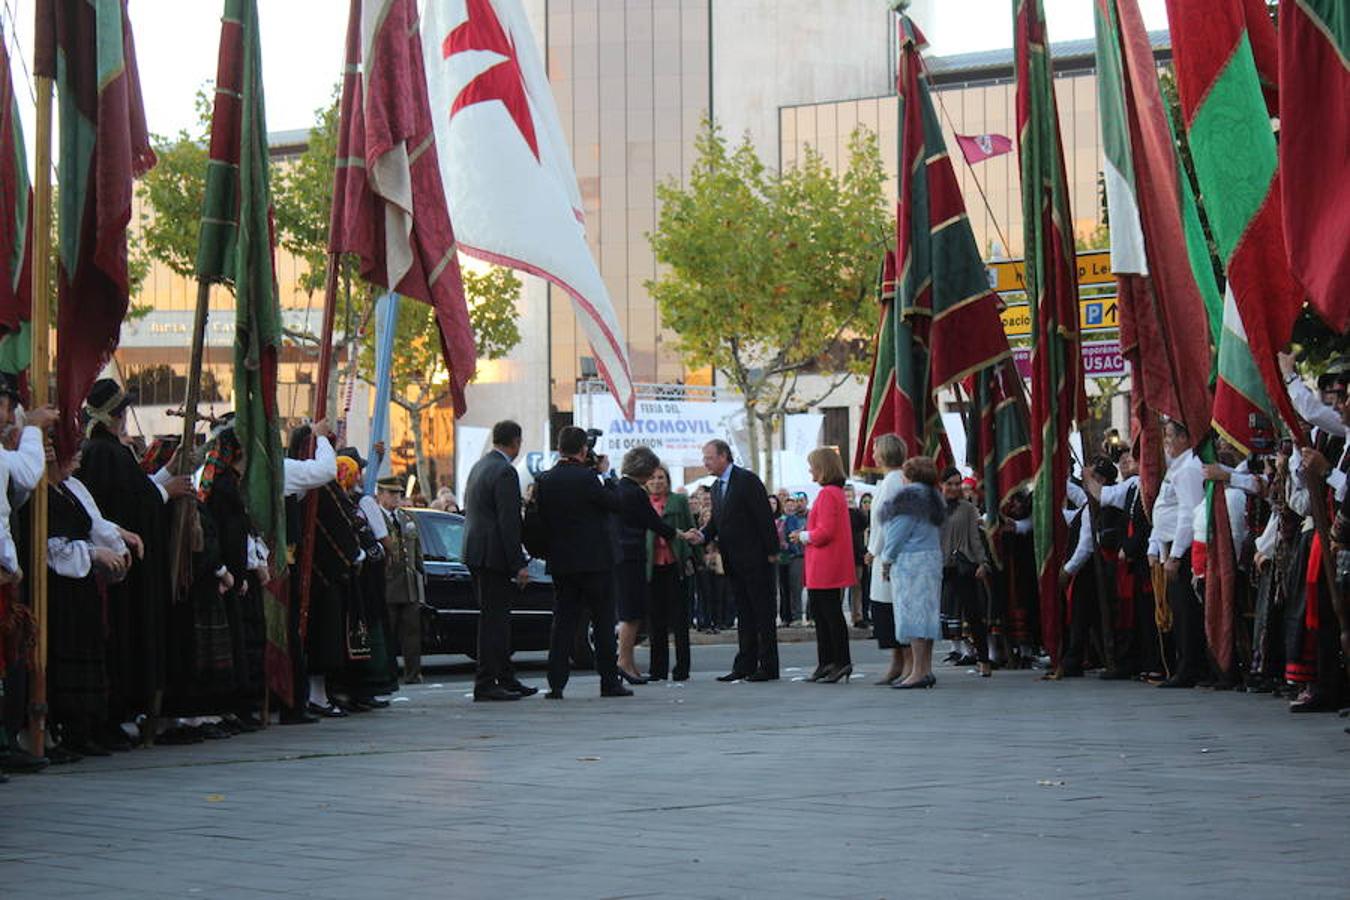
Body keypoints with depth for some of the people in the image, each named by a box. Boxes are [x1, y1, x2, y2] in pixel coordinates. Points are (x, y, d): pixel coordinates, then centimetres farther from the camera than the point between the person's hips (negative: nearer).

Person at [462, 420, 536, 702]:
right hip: (493, 555, -10)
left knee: (497, 618, 15)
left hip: (475, 552, 10)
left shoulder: (478, 467, 15)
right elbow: (509, 523, -19)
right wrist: (519, 565, -17)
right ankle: (485, 684, -6)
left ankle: (506, 679, 20)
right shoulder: (505, 472, -15)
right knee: (494, 618, -7)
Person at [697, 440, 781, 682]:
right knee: (744, 614, 10)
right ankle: (745, 665, 13)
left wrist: (772, 551, -15)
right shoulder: (716, 487, 14)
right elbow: (716, 521, 15)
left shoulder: (747, 480, -11)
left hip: (755, 559, -8)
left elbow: (764, 516, -14)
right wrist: (703, 536, -6)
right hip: (734, 562, 8)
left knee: (763, 612, -3)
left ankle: (768, 666, -1)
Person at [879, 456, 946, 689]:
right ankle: (926, 669, 11)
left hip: (910, 560, -9)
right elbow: (937, 533, 16)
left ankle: (919, 672, -13)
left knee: (913, 612, -9)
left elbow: (899, 532, -13)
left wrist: (887, 560, -6)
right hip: (933, 557, 9)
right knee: (927, 613, 10)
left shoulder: (909, 496, -10)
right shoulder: (935, 498, 16)